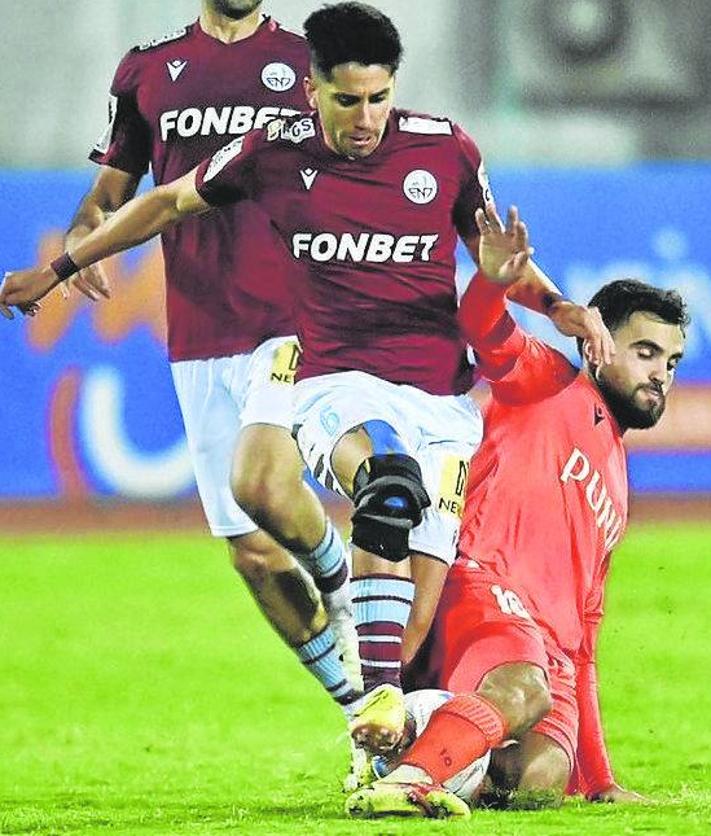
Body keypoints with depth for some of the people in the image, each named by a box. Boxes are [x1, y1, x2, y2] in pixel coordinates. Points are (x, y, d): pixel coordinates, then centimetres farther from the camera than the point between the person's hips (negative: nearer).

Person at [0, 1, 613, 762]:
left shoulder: (444, 150, 4)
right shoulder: (275, 153, 4)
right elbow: (168, 204, 20)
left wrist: (559, 308, 0)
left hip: (440, 398, 2)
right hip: (336, 386, -2)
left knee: (419, 611, -10)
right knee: (392, 481, -37)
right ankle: (378, 694, -38)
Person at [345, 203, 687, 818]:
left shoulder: (617, 496, 36)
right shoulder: (553, 386, 17)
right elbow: (488, 335, -6)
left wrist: (600, 780, 30)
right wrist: (492, 280, -32)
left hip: (550, 656, 6)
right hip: (485, 585, -6)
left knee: (540, 777, -27)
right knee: (523, 688, -40)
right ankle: (399, 783, -54)